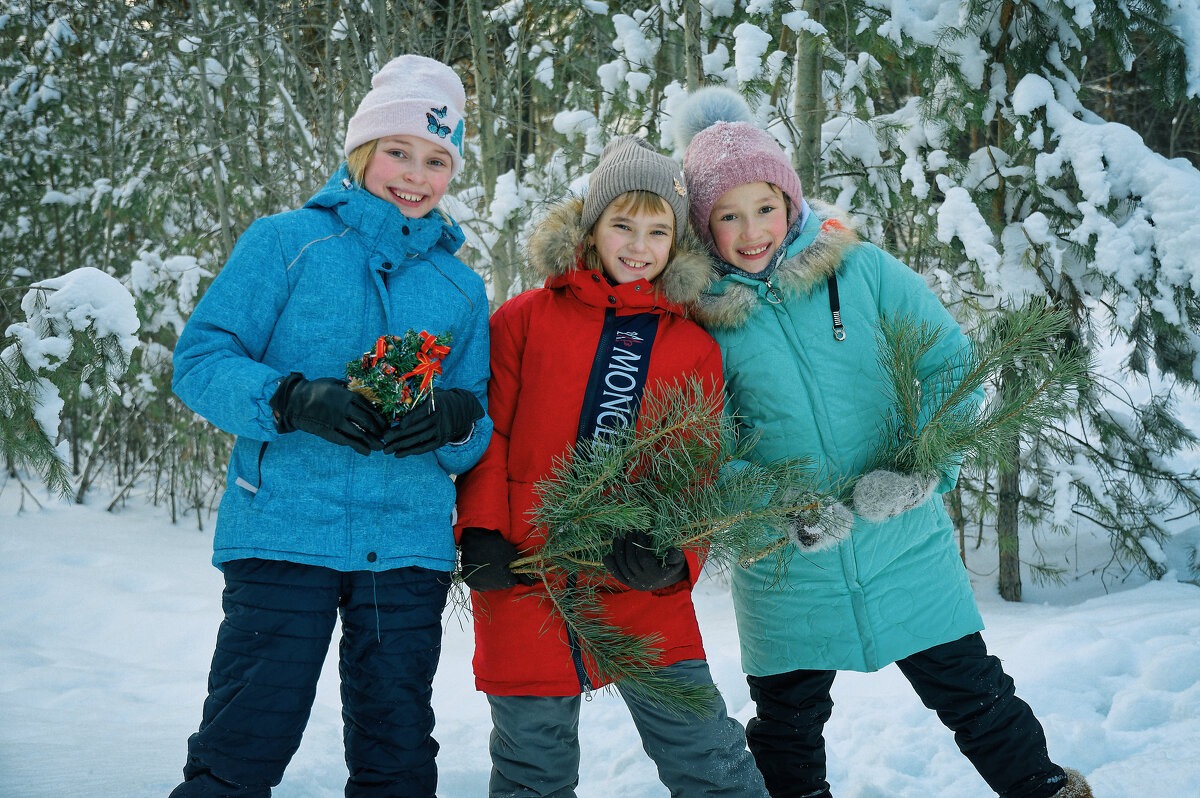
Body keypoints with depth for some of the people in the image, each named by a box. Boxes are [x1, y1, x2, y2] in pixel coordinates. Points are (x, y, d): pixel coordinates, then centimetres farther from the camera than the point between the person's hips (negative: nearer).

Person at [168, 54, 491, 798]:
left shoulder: (461, 286, 15)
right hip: (284, 533, -3)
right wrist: (295, 401, -19)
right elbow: (201, 360, -2)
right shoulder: (287, 242, 4)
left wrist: (455, 419, -11)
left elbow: (481, 433, 13)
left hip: (410, 544, 4)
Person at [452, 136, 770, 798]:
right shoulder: (524, 319, 5)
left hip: (643, 594, 1)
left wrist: (673, 555, -11)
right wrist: (480, 532, -9)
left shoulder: (695, 347, 8)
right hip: (522, 585, 0)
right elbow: (488, 433, 3)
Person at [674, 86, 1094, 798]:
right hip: (784, 572, 1)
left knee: (974, 696, 10)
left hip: (903, 547, 0)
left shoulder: (862, 270, -5)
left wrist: (921, 467, -19)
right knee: (786, 727, 13)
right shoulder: (700, 320, -3)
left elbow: (954, 362, -5)